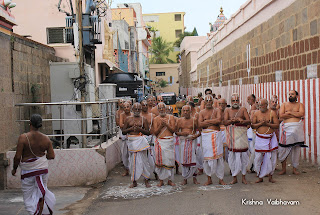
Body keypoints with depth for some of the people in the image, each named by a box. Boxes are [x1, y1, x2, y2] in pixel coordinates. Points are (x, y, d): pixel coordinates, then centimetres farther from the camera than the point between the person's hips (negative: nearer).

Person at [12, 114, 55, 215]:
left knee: (29, 196, 9)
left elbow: (17, 157, -14)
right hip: (43, 168, 3)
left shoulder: (23, 137, -16)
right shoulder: (46, 139, -5)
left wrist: (14, 168, 2)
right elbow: (52, 156, -2)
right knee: (41, 188, 21)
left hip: (28, 170, -3)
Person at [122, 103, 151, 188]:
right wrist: (131, 129, -7)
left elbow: (148, 132, 1)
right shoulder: (128, 119, 10)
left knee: (143, 160, -2)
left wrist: (139, 129, -13)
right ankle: (134, 181, 15)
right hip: (131, 141, 2)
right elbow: (123, 131, 10)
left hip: (140, 141, -2)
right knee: (132, 161, 4)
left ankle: (146, 181, 11)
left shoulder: (143, 119, 5)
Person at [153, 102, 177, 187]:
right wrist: (161, 125, -11)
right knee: (160, 160, -4)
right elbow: (155, 132, 2)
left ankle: (170, 180, 9)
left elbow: (173, 130, 0)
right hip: (160, 141, 0)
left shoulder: (171, 117, 9)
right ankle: (161, 180, 6)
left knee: (170, 159, -1)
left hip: (170, 141, 0)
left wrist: (166, 124, -11)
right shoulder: (156, 119, 9)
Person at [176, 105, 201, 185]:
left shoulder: (194, 120, 3)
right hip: (183, 141, 2)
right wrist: (182, 133, -7)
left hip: (192, 141, -2)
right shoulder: (180, 120, 10)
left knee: (193, 159, -6)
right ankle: (185, 179, 9)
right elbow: (176, 132, 12)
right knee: (183, 160, 0)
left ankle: (194, 178, 5)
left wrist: (196, 136, -14)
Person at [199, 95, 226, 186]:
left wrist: (207, 121, -8)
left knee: (218, 157, 0)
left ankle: (220, 179, 10)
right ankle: (209, 179, 14)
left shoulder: (217, 111, 8)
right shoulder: (202, 112, 10)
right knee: (207, 157, 2)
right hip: (206, 136, 1)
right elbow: (200, 124, -5)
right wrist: (212, 122, -9)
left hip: (216, 135, -1)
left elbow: (219, 120, -12)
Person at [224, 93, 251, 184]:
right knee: (232, 156, 3)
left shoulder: (243, 109, 9)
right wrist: (232, 120, -22)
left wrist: (242, 121, -21)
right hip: (231, 135, 1)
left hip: (241, 134, -1)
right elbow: (225, 122, -3)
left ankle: (243, 177, 16)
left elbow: (249, 121, -1)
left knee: (243, 155, 3)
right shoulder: (227, 110, 11)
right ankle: (234, 178, 14)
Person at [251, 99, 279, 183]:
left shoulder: (272, 113, -1)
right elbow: (252, 125, 0)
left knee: (272, 158, 4)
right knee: (259, 158, -1)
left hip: (271, 138, 0)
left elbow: (277, 125, -4)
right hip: (260, 138, 0)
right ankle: (260, 177, 11)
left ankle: (270, 176, 18)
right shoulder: (256, 113, 3)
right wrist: (260, 123, -14)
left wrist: (267, 124, -15)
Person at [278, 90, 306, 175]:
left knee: (296, 148, 2)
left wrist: (289, 112, -5)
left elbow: (301, 114, -8)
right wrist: (295, 115, -4)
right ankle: (283, 168, 10)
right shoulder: (284, 104, 12)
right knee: (283, 148, -2)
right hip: (286, 127, 0)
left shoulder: (300, 105, 12)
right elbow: (281, 115, -3)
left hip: (297, 127, 0)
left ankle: (295, 168, 13)